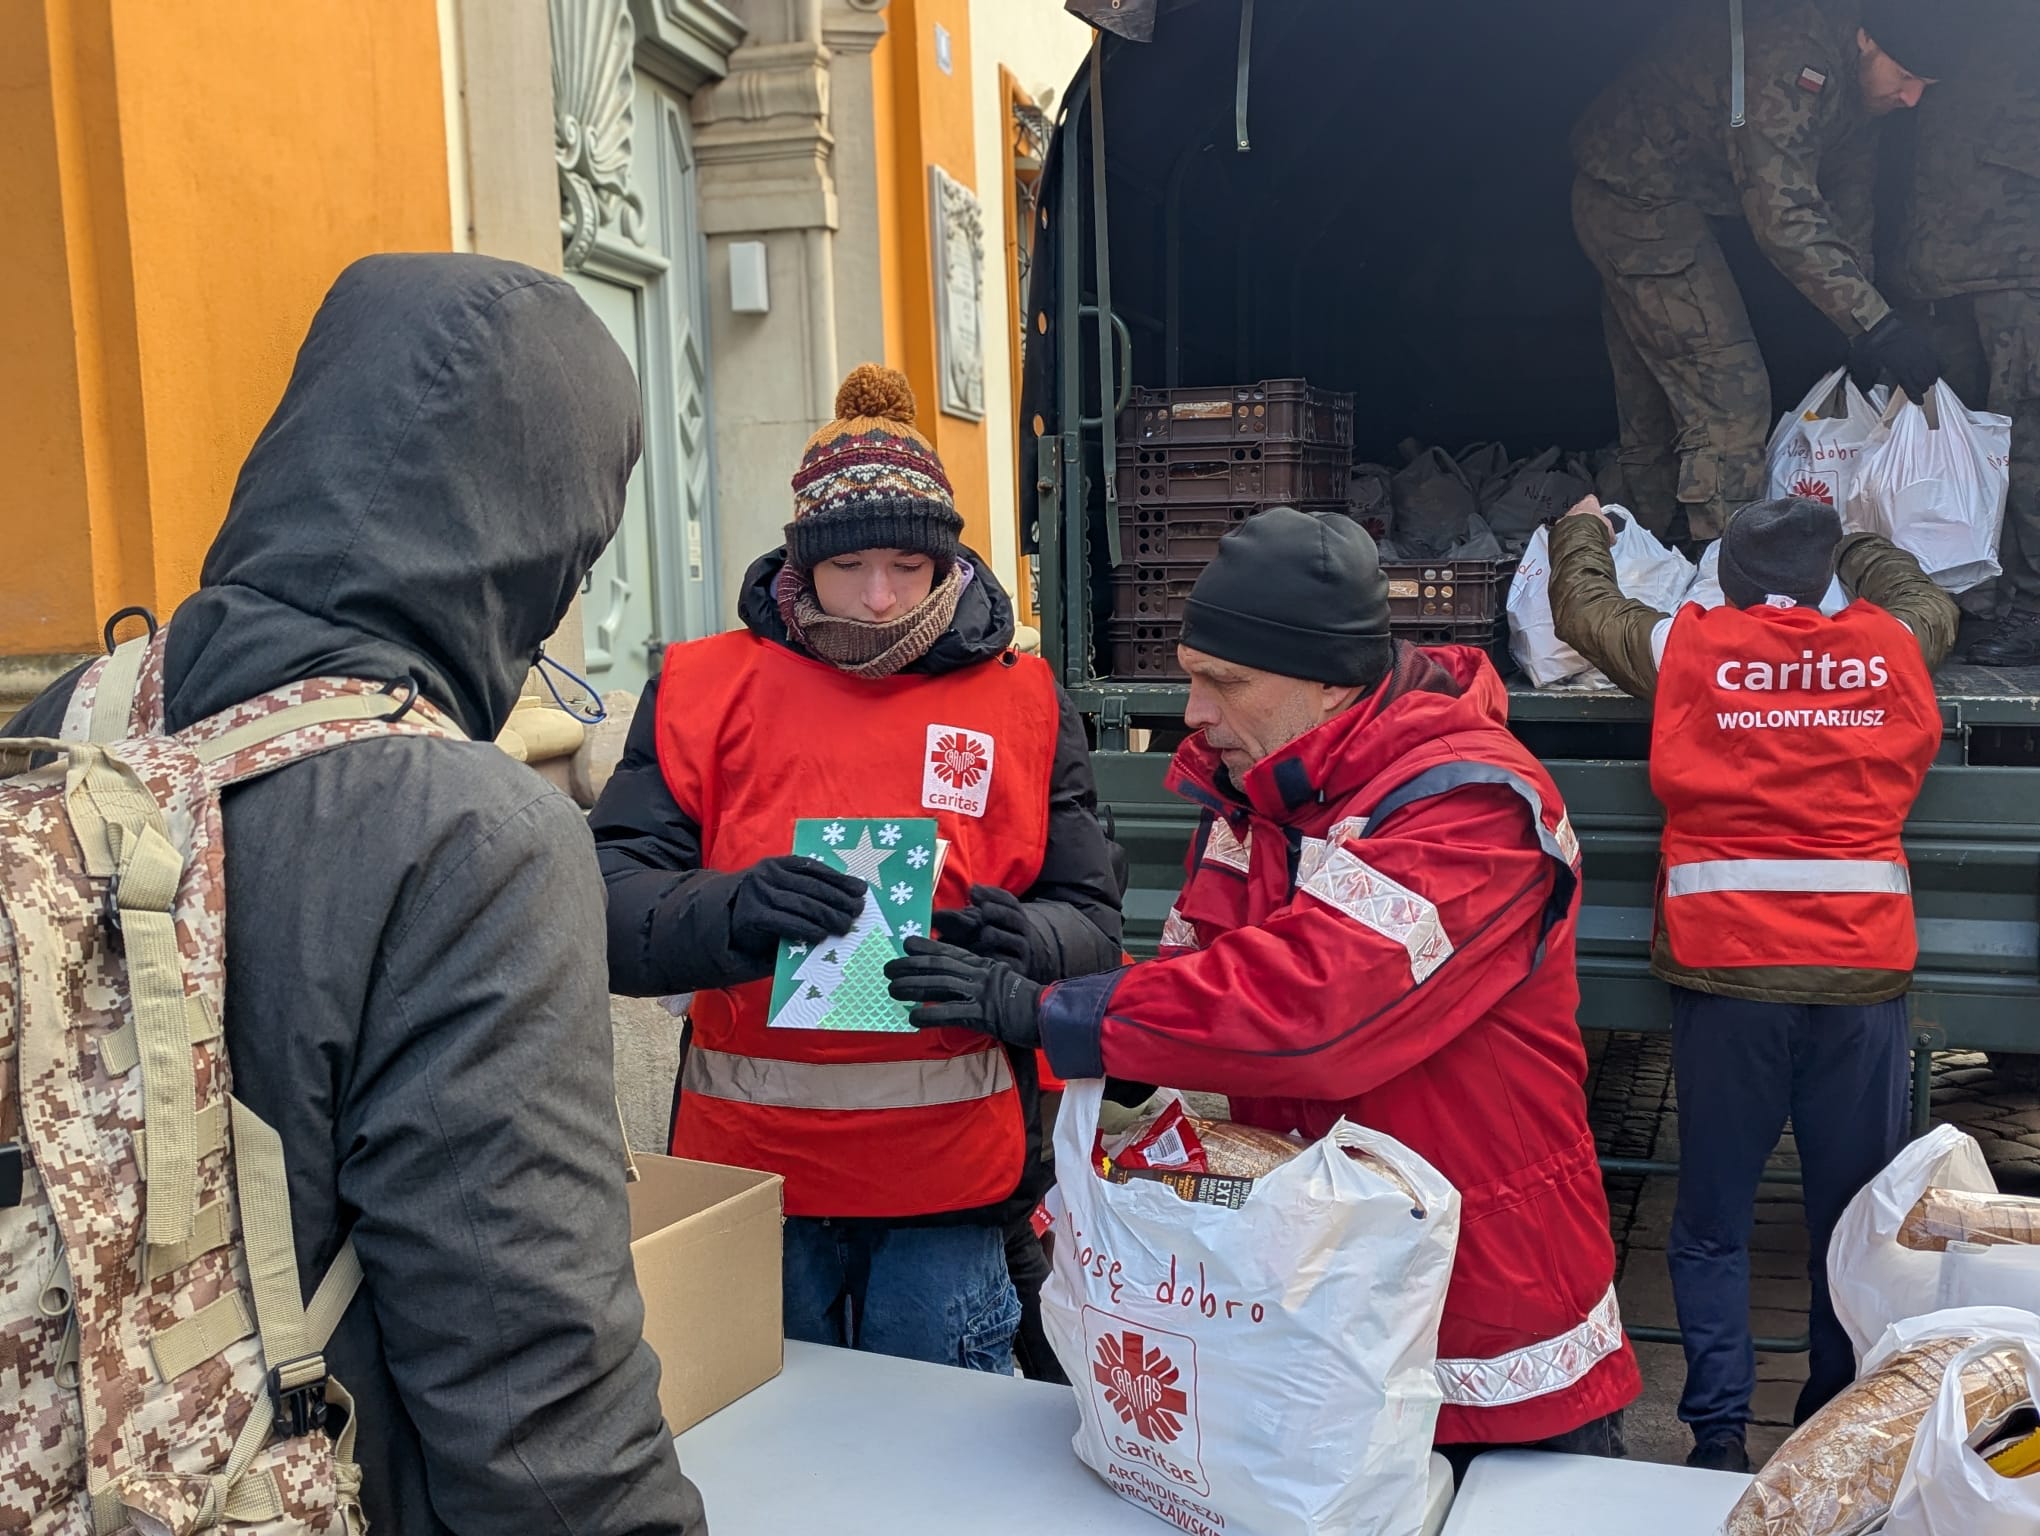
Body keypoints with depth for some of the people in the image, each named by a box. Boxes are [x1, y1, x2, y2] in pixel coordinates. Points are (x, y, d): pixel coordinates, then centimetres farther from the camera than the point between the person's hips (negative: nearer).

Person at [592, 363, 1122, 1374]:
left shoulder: (1021, 702, 3)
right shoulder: (707, 688, 0)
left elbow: (1091, 920, 2)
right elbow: (608, 904, -9)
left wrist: (1022, 942, -21)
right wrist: (732, 913, -29)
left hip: (951, 1170, 0)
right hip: (749, 1161, 0)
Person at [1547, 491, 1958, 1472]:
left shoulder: (1688, 648, 4)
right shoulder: (1887, 647, 10)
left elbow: (1583, 608, 22)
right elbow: (1931, 605, 34)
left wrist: (1583, 529, 42)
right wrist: (1847, 541, 51)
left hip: (1726, 970, -1)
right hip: (1863, 967, 2)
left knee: (1712, 1217, 8)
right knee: (1855, 1211, 12)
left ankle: (1720, 1434, 9)